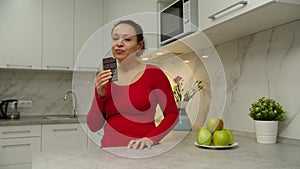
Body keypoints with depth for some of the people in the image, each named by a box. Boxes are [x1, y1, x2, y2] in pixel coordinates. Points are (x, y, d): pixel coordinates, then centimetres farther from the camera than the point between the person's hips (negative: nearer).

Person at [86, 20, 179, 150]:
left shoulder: (153, 73, -4)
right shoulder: (104, 79, 7)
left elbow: (172, 114, -1)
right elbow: (93, 127, 5)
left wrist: (151, 139, -14)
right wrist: (100, 95, -9)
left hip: (140, 150, -3)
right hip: (109, 150, 3)